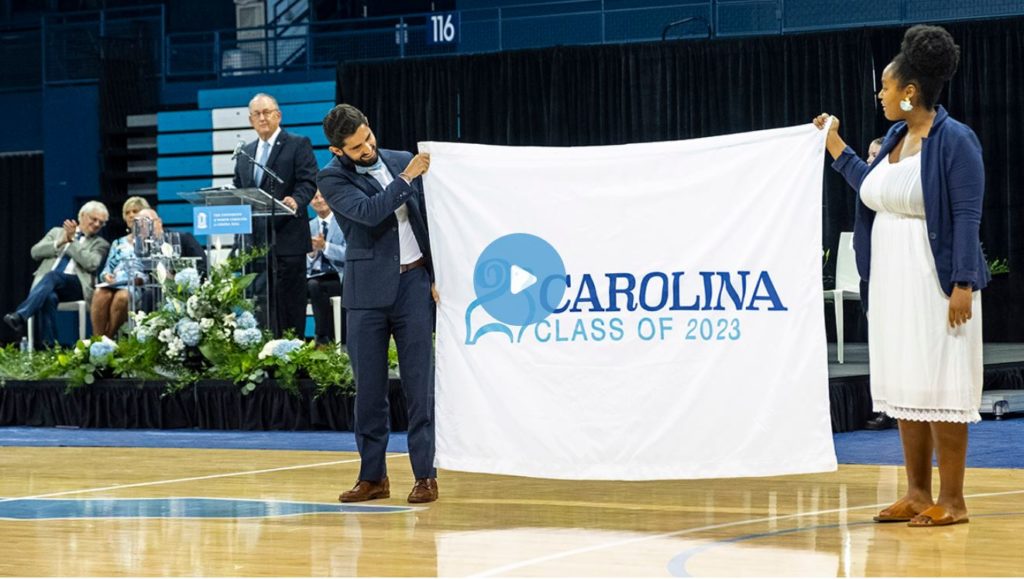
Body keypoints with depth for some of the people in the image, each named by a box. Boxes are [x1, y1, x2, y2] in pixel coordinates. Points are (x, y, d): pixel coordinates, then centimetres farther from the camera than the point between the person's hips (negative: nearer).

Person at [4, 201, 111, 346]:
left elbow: (91, 264, -4)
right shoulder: (57, 232, 25)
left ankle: (20, 316, -54)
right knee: (49, 297, -37)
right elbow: (35, 252, 10)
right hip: (46, 281, 2)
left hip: (74, 285, -2)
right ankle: (49, 345, -42)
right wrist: (60, 242, -1)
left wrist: (72, 241, -1)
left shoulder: (100, 244, 18)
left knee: (52, 276, -37)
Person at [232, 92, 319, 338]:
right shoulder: (245, 153, 20)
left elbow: (308, 181, -10)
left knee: (289, 303, -4)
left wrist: (296, 201, -30)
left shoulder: (299, 145, 1)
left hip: (287, 240, -6)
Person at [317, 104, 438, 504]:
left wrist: (439, 276, 6)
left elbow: (428, 219, 12)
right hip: (368, 289, -1)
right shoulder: (332, 179, -2)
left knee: (419, 384, -1)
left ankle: (425, 475, 2)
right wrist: (406, 178, -16)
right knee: (369, 387, 4)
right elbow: (369, 212, -19)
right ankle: (373, 476, 12)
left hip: (414, 283, 1)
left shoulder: (403, 162, 8)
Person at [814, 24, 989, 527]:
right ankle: (917, 494, 19)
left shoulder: (954, 139, -13)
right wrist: (837, 150, 24)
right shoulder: (895, 136, 10)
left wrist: (963, 285, -21)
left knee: (938, 388, -5)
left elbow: (968, 216, -16)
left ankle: (951, 500, 2)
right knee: (904, 387, 11)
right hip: (892, 280, 8)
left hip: (935, 282, -8)